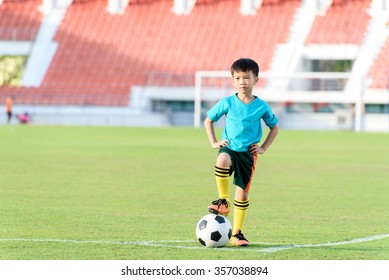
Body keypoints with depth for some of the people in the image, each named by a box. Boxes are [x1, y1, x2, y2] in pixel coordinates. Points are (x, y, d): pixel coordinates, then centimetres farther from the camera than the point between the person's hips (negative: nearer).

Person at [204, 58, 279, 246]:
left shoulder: (261, 106, -1)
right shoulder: (227, 103, -2)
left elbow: (274, 127, 15)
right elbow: (208, 120, 12)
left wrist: (263, 148, 4)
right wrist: (214, 142, 2)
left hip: (248, 153, 1)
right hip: (228, 147, -1)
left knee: (242, 193, 0)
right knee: (222, 161, -38)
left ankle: (237, 234, 14)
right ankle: (223, 202, -21)